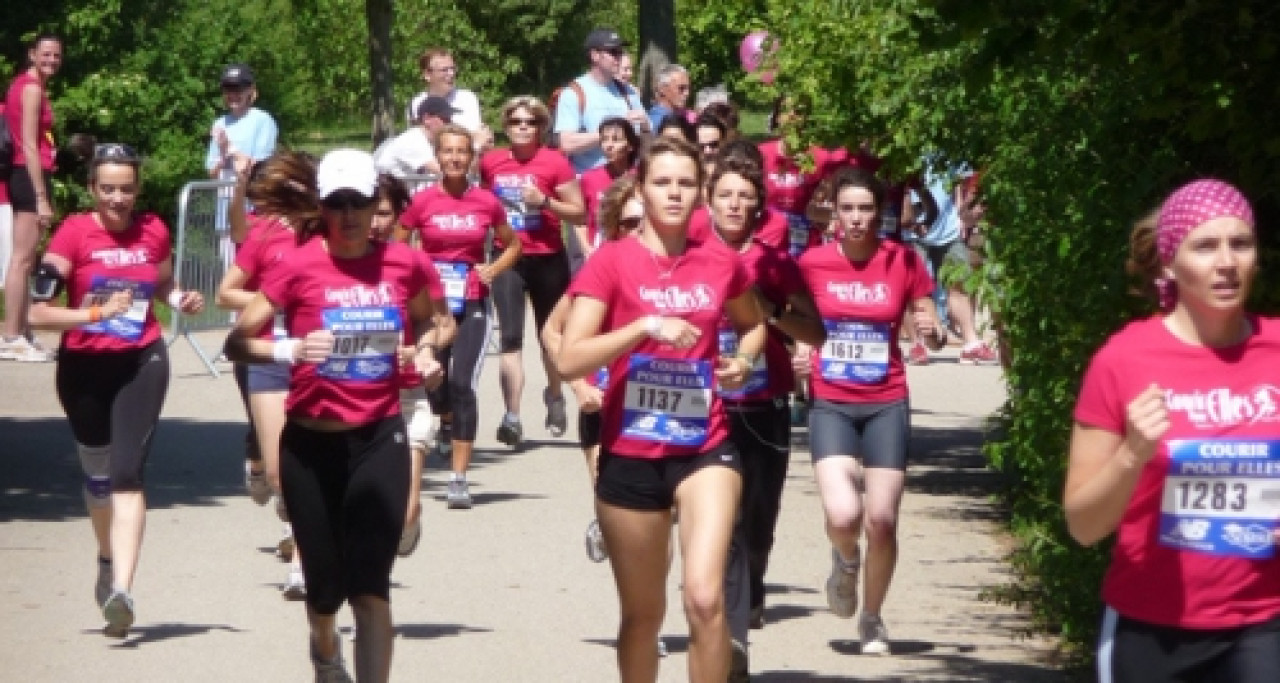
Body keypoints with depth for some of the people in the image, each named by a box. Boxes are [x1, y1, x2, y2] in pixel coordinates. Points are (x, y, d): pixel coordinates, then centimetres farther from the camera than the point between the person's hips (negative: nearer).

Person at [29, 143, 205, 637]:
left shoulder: (153, 232, 0)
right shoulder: (73, 234, -11)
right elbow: (38, 312, -16)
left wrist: (181, 300, -1)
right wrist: (96, 313, -27)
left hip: (141, 363, 0)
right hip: (84, 367, 0)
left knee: (128, 472, -15)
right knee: (97, 472, 17)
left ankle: (121, 590, -22)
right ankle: (109, 561, 44)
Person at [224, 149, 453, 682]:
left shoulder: (404, 264, -1)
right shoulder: (300, 267, -9)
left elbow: (439, 321, 20)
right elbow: (237, 342, -8)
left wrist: (427, 350, -1)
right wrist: (291, 350, -26)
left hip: (380, 441, 0)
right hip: (311, 444, 0)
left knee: (370, 587, -10)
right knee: (325, 586, 12)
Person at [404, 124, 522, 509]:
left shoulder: (487, 202, -1)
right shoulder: (423, 201, -2)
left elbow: (513, 245, 15)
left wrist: (494, 270, -2)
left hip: (472, 303, -1)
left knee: (463, 383, -12)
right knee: (435, 380, 7)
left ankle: (459, 478, -11)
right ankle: (445, 420, 46)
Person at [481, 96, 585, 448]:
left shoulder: (555, 162, -7)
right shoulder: (490, 162, 3)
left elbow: (579, 213, -6)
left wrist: (545, 201, -19)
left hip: (547, 259, -1)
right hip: (508, 258, 1)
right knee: (510, 337, -12)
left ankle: (554, 395, 43)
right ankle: (512, 416, -17)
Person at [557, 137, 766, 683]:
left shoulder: (721, 263, 3)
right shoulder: (612, 261, -7)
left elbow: (752, 324, 25)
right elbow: (569, 360, -15)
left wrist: (744, 359, 4)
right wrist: (647, 324, -23)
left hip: (705, 447, 1)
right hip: (630, 453, -1)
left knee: (705, 597, -18)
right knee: (642, 613, 12)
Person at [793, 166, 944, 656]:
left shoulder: (904, 261, -4)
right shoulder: (813, 262, -3)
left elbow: (934, 334, 3)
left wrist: (933, 333, -20)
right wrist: (800, 353, -7)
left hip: (886, 405, 1)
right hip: (831, 405, 0)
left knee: (882, 521, -2)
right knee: (843, 515, -19)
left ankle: (872, 618, 23)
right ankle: (845, 561, 19)